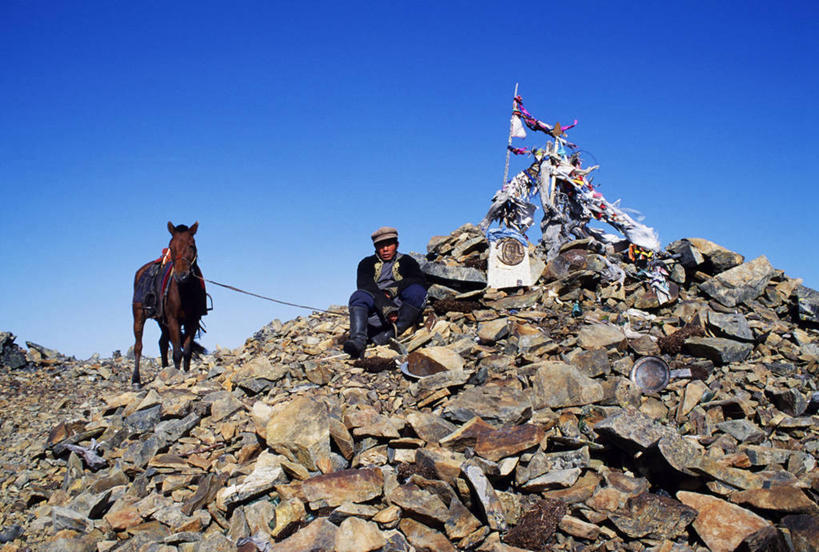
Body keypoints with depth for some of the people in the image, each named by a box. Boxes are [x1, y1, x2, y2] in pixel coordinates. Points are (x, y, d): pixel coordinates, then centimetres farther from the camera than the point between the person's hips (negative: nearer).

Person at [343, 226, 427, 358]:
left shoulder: (407, 262, 21)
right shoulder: (367, 263, 18)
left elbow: (419, 281, 0)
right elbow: (365, 285, -3)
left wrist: (391, 290, -14)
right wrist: (385, 308, -21)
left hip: (401, 305, 0)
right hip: (375, 307, 0)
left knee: (417, 291, -29)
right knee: (358, 296, -30)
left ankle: (389, 334, -38)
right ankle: (358, 341, -52)